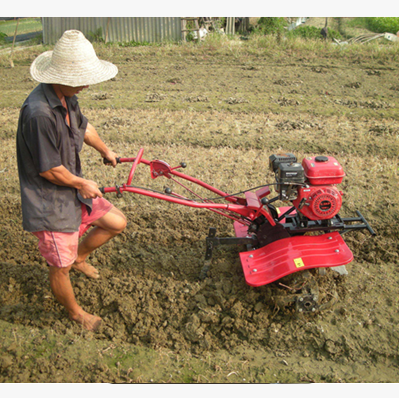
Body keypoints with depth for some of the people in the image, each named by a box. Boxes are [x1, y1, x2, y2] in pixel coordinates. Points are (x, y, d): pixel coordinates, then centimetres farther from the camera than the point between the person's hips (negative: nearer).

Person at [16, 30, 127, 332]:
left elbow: (82, 126, 20)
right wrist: (83, 184, -9)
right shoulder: (39, 113, -32)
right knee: (60, 267, 8)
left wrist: (106, 151, 36)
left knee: (117, 222, 13)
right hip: (49, 200, -8)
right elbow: (49, 170, -26)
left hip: (73, 188, 9)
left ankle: (79, 257, 36)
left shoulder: (66, 97, -1)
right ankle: (75, 312, 34)